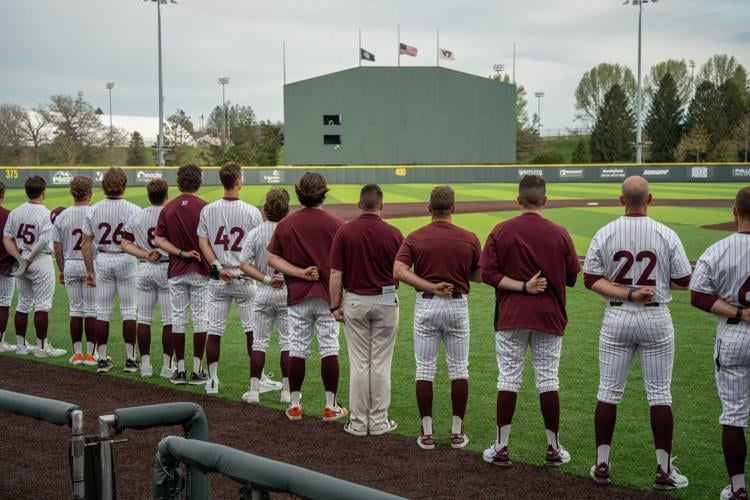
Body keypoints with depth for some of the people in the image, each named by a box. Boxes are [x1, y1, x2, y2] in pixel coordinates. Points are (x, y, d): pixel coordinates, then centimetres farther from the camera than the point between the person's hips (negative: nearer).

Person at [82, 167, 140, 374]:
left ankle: (103, 359, 11)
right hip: (126, 260, -2)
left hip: (102, 260, 2)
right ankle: (130, 359, 5)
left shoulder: (93, 210, -1)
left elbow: (86, 244, 2)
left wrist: (89, 271, 9)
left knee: (102, 311, 8)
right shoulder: (133, 210, -9)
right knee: (129, 310, 4)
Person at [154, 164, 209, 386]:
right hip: (200, 271, -3)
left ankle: (180, 370, 10)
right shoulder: (204, 208, -9)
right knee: (200, 318, 3)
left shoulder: (168, 209, 1)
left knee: (178, 318, 9)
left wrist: (181, 253, -5)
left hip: (176, 272, 3)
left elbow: (159, 240, -3)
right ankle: (197, 371, 3)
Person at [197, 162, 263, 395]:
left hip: (217, 279, 3)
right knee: (252, 330, 8)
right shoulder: (251, 212, -9)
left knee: (214, 330, 7)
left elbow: (203, 242, -4)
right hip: (244, 278, -2)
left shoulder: (208, 210, 0)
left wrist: (218, 267, -8)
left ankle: (212, 380, 10)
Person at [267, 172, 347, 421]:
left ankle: (294, 405, 15)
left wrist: (300, 272, -7)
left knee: (297, 349, 8)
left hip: (298, 296, 2)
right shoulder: (336, 224, -7)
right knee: (329, 349, 5)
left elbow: (273, 259, -3)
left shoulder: (285, 224, -1)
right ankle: (331, 406, 8)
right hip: (328, 295, -2)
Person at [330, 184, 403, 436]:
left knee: (359, 363, 5)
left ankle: (358, 422, 9)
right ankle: (379, 421, 10)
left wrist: (335, 306, 1)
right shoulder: (393, 234, -7)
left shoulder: (344, 232, -7)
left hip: (355, 301, 0)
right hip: (385, 301, 0)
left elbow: (335, 275, -7)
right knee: (380, 363, 6)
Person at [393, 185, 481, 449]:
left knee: (425, 369, 7)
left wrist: (431, 286, -14)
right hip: (457, 305, 0)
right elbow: (478, 276, 5)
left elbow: (399, 271, -15)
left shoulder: (415, 238, -3)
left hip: (425, 305, 0)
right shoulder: (469, 239, -4)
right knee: (458, 369, 10)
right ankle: (457, 431, 12)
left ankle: (426, 432, 8)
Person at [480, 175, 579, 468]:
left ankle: (501, 448, 9)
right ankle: (553, 449, 14)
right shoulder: (559, 235, -4)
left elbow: (488, 273, -8)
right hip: (548, 317, 0)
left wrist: (522, 286, -10)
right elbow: (572, 277, 3)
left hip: (510, 317, 0)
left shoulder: (500, 232, -3)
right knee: (548, 381, 8)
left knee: (508, 380, 5)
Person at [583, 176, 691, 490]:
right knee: (659, 394, 6)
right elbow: (683, 281, -3)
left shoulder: (604, 234, -5)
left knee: (608, 392, 9)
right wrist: (655, 283, 10)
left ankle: (601, 465, 14)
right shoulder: (666, 235, -8)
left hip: (616, 319, 1)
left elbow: (591, 279, -7)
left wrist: (627, 293, -11)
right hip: (656, 319, -1)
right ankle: (664, 471, 9)